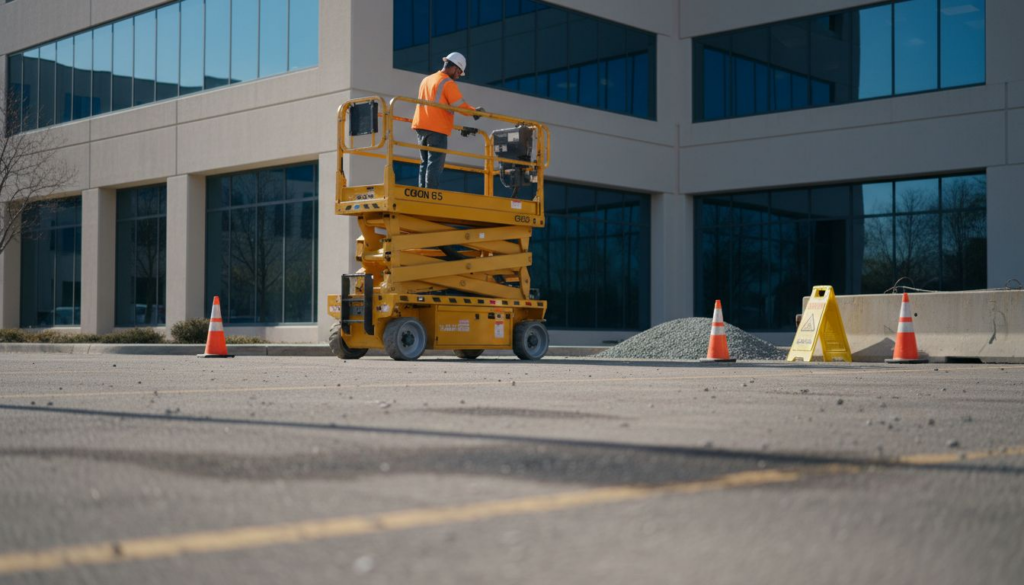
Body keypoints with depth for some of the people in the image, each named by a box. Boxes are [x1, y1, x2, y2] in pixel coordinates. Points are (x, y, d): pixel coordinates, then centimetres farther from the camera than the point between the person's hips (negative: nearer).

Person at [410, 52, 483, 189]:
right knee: (435, 164, -9)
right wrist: (475, 111, 3)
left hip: (421, 126, 8)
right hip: (437, 129, -8)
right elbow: (460, 105, -13)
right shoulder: (448, 83, -7)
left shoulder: (426, 80, 19)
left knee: (425, 163, 10)